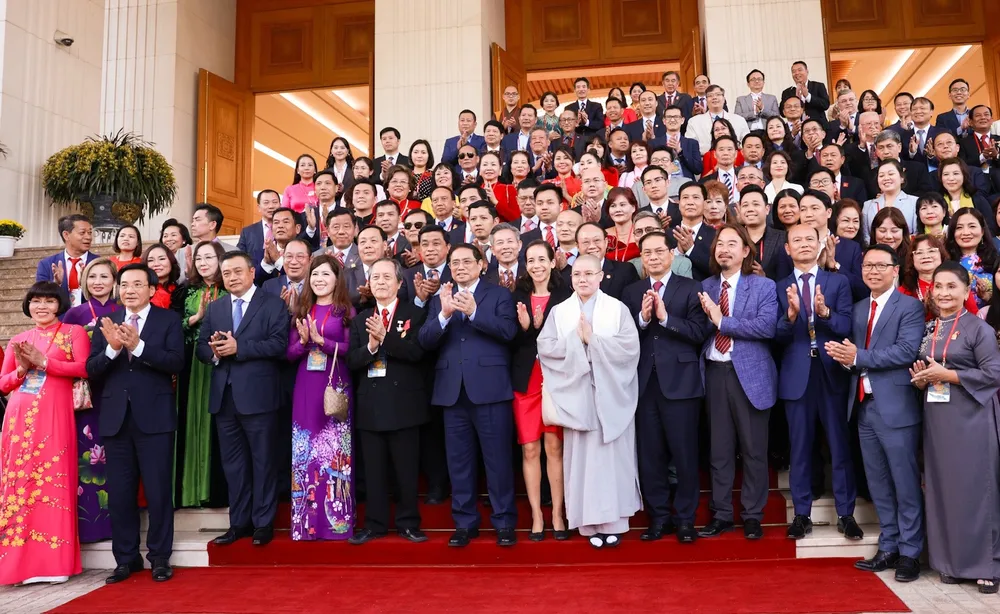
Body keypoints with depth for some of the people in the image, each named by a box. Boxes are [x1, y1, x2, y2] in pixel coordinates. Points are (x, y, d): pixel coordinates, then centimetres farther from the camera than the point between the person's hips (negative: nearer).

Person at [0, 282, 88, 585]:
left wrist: (43, 361, -11)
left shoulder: (74, 332, 7)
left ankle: (54, 562, 2)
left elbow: (83, 367, -8)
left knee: (53, 482, -5)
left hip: (54, 418, -4)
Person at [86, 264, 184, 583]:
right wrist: (112, 348, -16)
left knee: (158, 491, 2)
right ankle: (126, 558, 22)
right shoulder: (106, 323, 10)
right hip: (115, 418, 4)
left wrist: (138, 346, -22)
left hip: (155, 417, -3)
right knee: (119, 493, 10)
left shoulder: (168, 319, 0)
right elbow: (91, 370, 2)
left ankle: (160, 557, 14)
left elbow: (176, 362, -12)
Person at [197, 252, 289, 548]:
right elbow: (201, 347, 9)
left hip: (257, 396, -5)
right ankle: (239, 522, 21)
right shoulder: (214, 307, 16)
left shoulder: (273, 304, 0)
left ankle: (264, 523, 13)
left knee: (262, 461, 3)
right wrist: (214, 351, -14)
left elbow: (278, 345, -13)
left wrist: (238, 347, -18)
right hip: (224, 397, 5)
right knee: (233, 464, 11)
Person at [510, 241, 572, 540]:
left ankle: (557, 514, 13)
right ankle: (536, 516, 13)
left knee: (554, 447, 1)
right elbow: (509, 342, 1)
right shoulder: (517, 297, 6)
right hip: (525, 381, 2)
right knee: (529, 449, 4)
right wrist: (524, 328, -17)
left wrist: (541, 327, -19)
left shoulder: (566, 296, 0)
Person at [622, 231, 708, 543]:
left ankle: (685, 518, 16)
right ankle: (659, 516, 21)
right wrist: (642, 318, -15)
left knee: (684, 453, 2)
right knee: (650, 454, 9)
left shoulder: (690, 289, 1)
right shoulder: (632, 292, 11)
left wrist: (665, 317, -18)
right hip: (644, 383, 3)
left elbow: (699, 333, -9)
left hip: (680, 381, -3)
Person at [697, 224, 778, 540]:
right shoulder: (705, 287, 10)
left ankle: (752, 516, 19)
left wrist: (722, 320, -17)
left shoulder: (763, 286, -2)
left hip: (749, 374, -3)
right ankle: (721, 514, 21)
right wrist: (707, 318, -14)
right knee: (719, 449, 10)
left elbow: (767, 326, -17)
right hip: (714, 373, 3)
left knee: (753, 449, 5)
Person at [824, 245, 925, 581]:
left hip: (896, 407, -7)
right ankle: (888, 547, 24)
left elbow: (907, 351, -18)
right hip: (864, 406, 7)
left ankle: (910, 552, 13)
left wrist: (858, 357, -19)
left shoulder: (910, 306, -5)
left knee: (906, 484, 2)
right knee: (878, 485, 13)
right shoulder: (858, 309, 16)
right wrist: (843, 354, -9)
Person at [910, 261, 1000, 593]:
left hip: (970, 417, -5)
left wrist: (947, 374, -15)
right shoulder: (928, 330, 12)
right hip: (936, 418, 6)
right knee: (942, 488, 7)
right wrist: (921, 379, -2)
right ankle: (952, 561, 17)